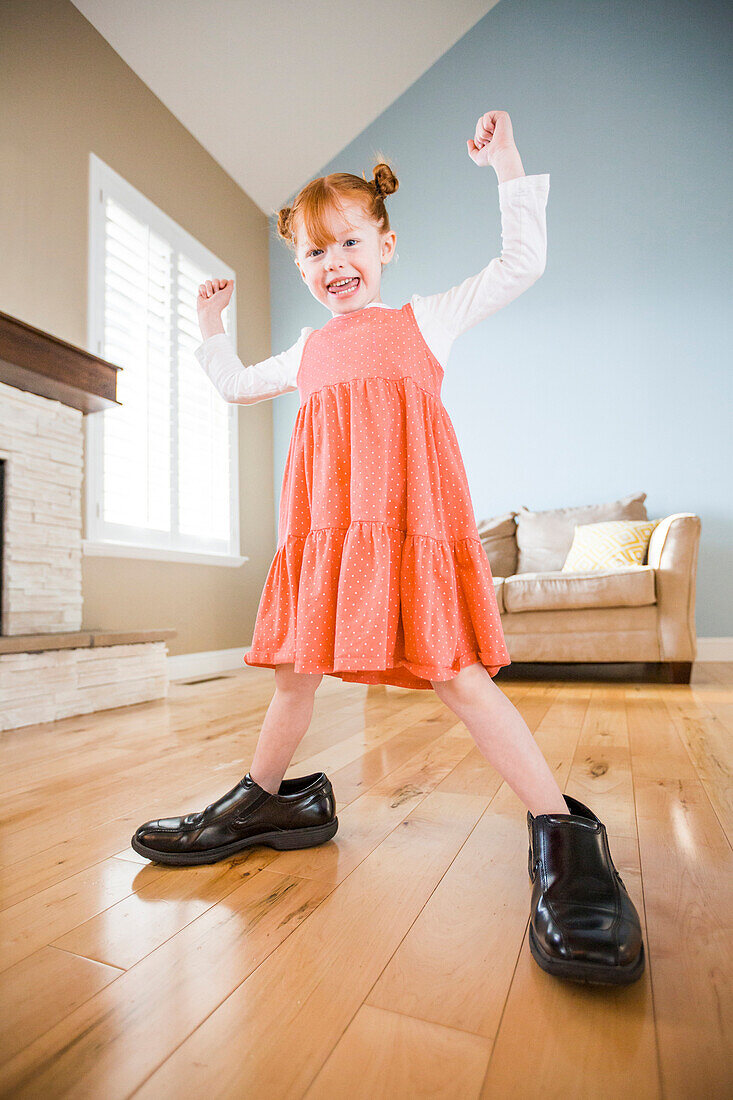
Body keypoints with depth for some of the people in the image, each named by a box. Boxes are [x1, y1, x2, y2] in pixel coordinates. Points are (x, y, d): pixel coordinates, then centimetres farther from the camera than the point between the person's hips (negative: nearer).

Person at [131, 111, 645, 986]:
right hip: (324, 522, 6)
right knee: (295, 665, 11)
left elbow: (521, 266, 12)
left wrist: (506, 168, 10)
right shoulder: (309, 351, 27)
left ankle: (562, 837, -2)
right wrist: (211, 328, 32)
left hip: (407, 516, -5)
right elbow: (237, 387, 40)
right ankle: (264, 801, 29)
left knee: (454, 672, -12)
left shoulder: (424, 318, 16)